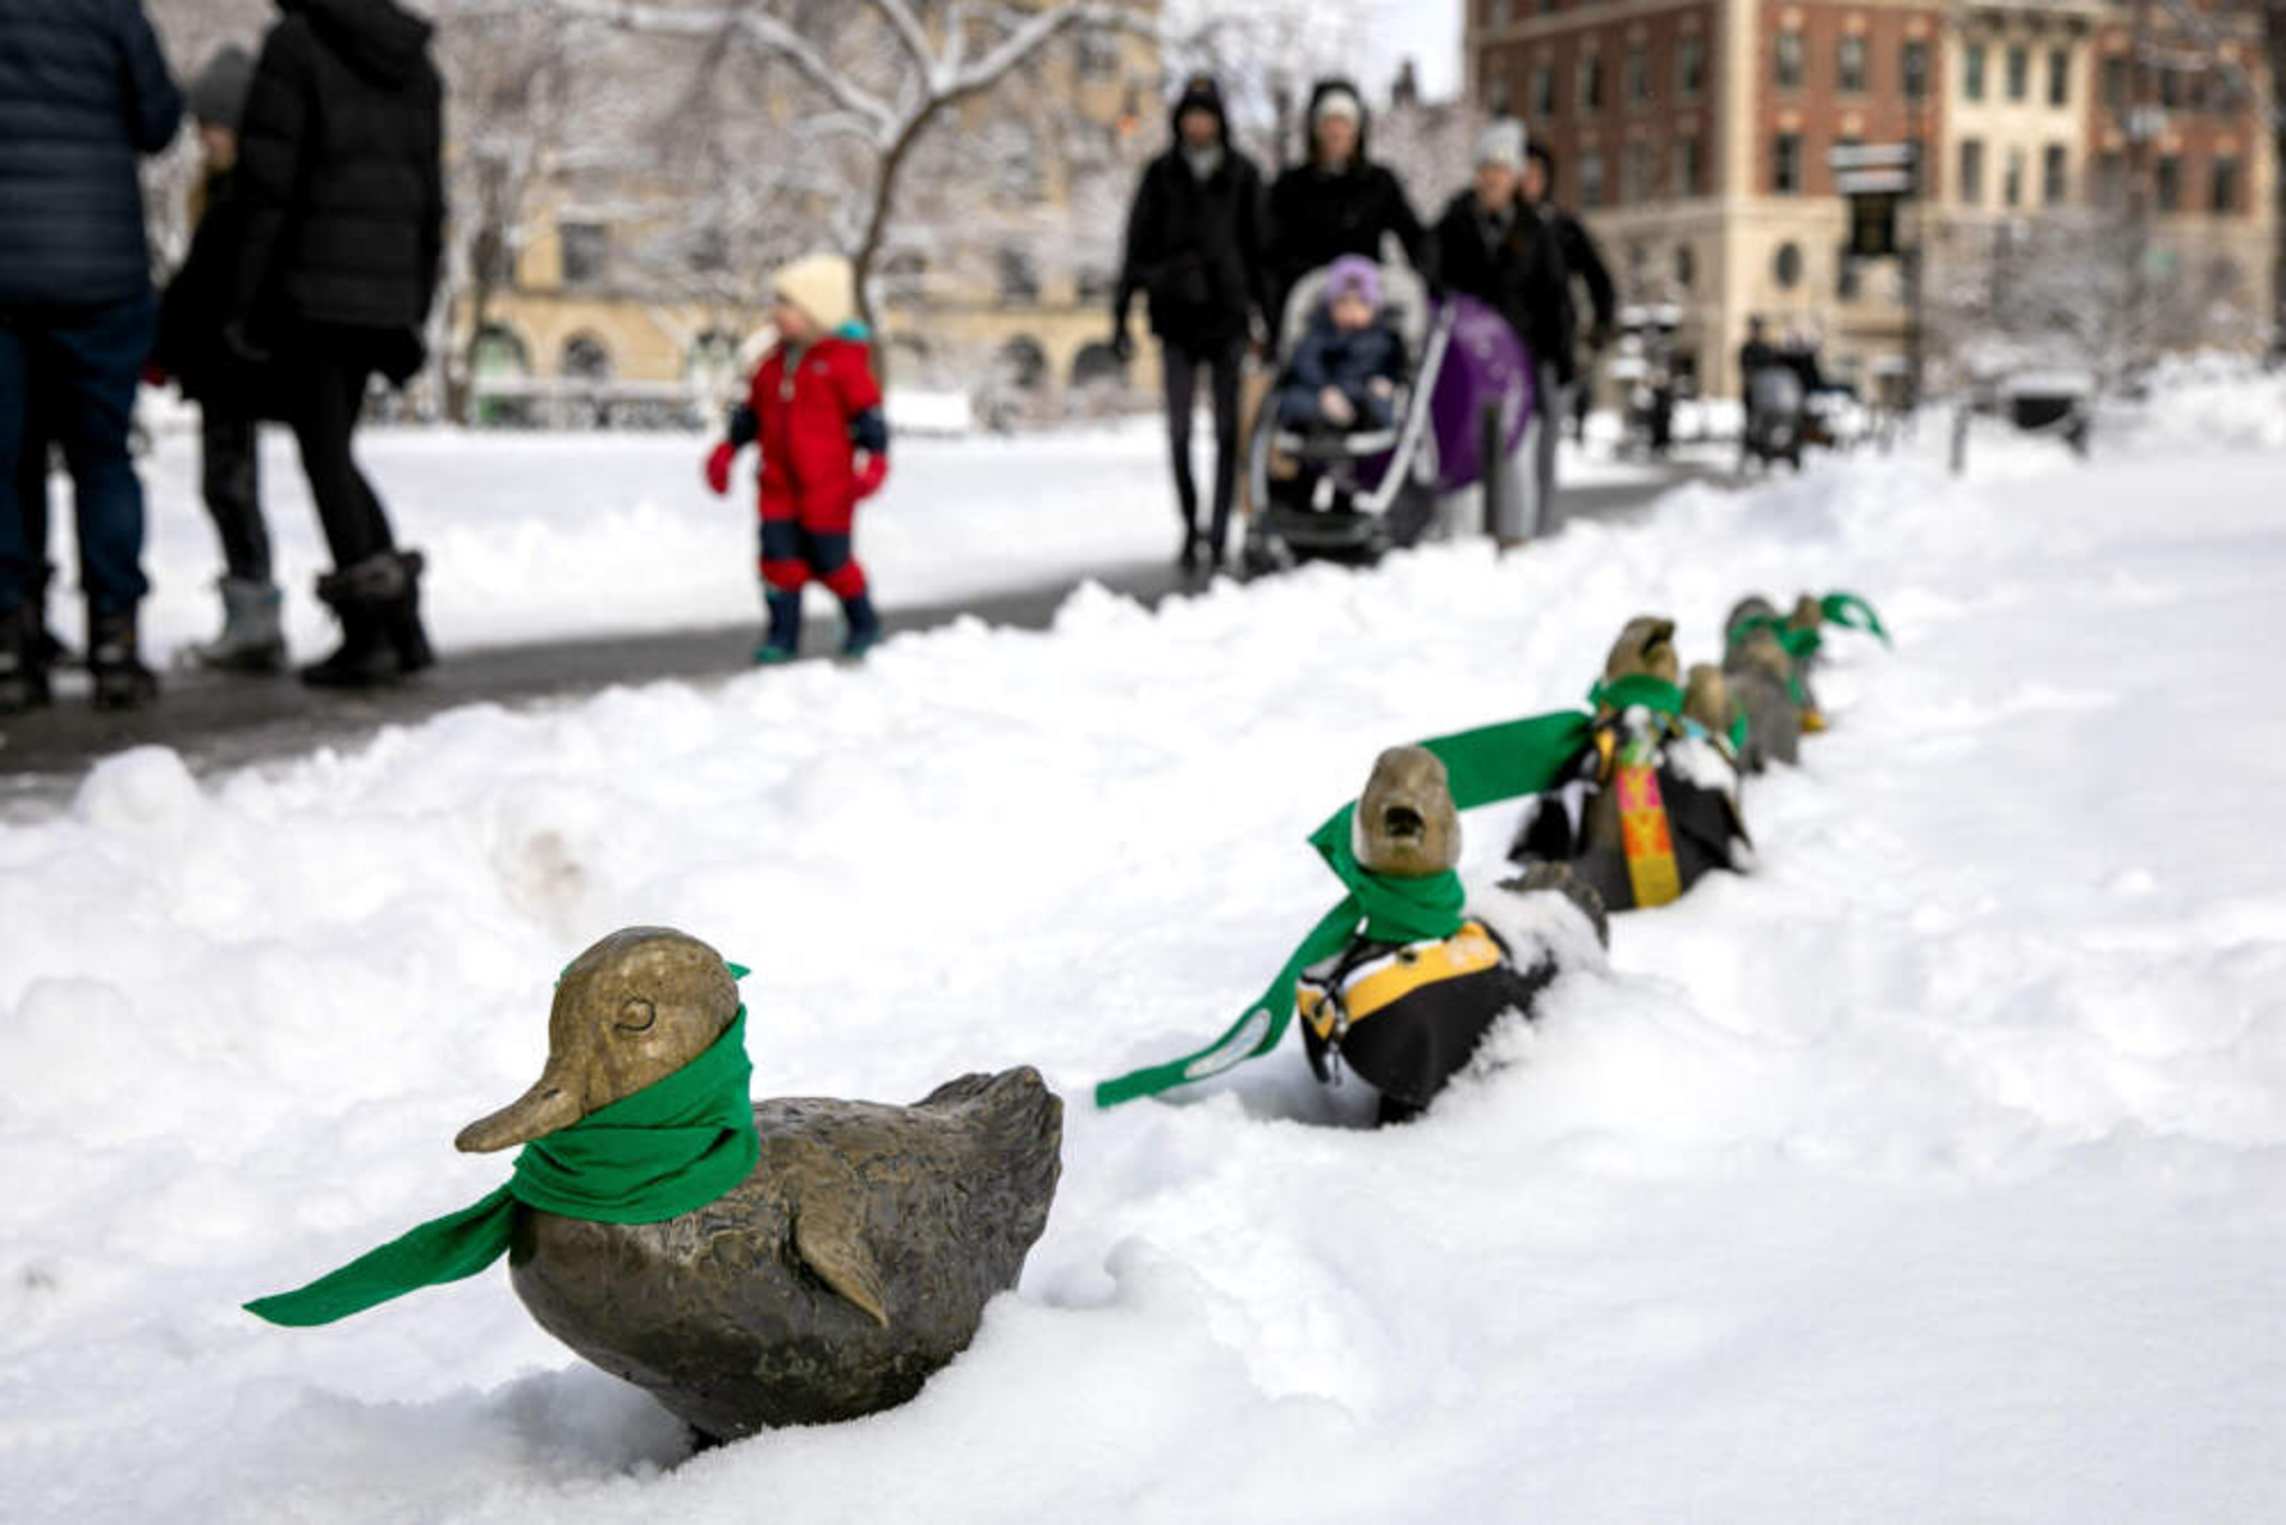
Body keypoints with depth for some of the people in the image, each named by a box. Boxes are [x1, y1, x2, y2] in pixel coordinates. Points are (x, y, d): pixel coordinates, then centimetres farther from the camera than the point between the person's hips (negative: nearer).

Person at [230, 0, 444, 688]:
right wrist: (414, 312, 19)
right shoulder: (416, 64, 13)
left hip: (312, 288, -6)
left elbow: (266, 184, -10)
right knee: (336, 449, 16)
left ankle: (368, 629, -3)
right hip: (386, 291, 6)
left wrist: (245, 302, -5)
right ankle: (400, 624, 8)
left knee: (324, 454, 1)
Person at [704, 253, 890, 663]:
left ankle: (863, 622, 25)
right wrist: (729, 449, 17)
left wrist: (875, 460, -21)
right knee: (780, 556, 0)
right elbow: (752, 410, 21)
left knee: (831, 560, 1)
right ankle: (782, 634, 8)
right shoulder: (775, 360, 12)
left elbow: (869, 412, -10)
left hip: (828, 486, -6)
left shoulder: (844, 360, -7)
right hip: (779, 482, 6)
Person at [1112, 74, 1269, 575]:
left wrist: (1266, 310, 1)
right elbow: (1137, 248, 7)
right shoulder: (1160, 175, 7)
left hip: (1228, 312, 0)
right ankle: (1190, 526, 7)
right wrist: (1121, 313, 1)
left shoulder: (1243, 174, 6)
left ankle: (1219, 531, 6)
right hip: (1176, 313, 0)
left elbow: (1260, 247, 7)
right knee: (1179, 431, -4)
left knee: (1228, 429, 0)